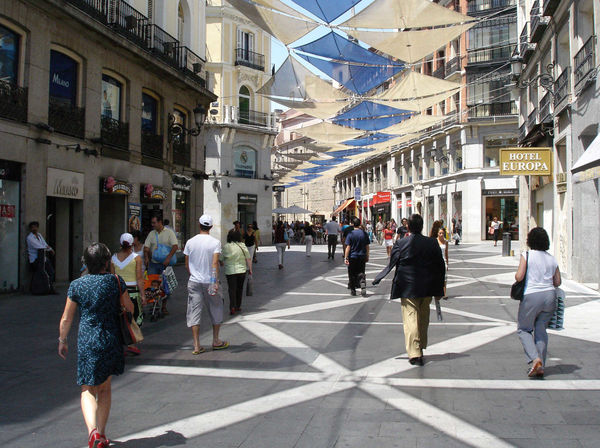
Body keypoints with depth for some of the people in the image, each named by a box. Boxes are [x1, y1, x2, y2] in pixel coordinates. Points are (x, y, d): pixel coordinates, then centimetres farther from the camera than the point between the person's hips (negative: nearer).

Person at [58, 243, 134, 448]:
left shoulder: (77, 285, -3)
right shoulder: (116, 281, -5)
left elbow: (66, 319, 3)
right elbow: (130, 309, 5)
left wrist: (62, 341, 18)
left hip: (86, 342, -1)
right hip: (111, 341, 1)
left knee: (88, 390, 6)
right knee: (104, 388, 17)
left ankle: (93, 430, -16)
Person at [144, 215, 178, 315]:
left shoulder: (169, 232, -1)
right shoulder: (151, 234, 10)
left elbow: (175, 246, -10)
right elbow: (146, 247, 8)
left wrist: (168, 258, -22)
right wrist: (146, 257, -11)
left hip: (165, 263, -3)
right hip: (153, 263, 3)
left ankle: (164, 307, 12)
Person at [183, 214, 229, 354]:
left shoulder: (190, 242, 1)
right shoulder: (215, 242, -8)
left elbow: (187, 265, 7)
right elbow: (215, 263, -17)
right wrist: (215, 281, -17)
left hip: (194, 282, 2)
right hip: (209, 282, -2)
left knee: (194, 312, 3)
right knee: (216, 311, 14)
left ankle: (196, 345, 0)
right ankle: (216, 341, 24)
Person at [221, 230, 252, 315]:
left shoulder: (226, 247, -5)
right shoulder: (243, 246, 0)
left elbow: (221, 260, 2)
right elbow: (248, 259, -1)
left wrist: (222, 263, 23)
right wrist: (250, 269, 7)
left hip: (230, 271, -2)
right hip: (242, 270, 2)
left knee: (232, 289, -1)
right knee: (240, 288, 14)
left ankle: (232, 307, -15)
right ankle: (238, 306, 20)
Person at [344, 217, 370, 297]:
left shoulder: (350, 234, -11)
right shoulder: (364, 233, -1)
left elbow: (348, 247, -13)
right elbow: (367, 247, 5)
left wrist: (346, 258, -10)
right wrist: (367, 256, 15)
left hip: (352, 257, -2)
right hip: (362, 257, 3)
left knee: (352, 274, 10)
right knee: (361, 273, 9)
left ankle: (353, 290, 17)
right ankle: (363, 288, -9)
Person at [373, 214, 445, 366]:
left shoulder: (400, 244, -10)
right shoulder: (432, 243, -3)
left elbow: (392, 264, -6)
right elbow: (440, 266, 2)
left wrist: (378, 279, 7)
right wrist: (439, 289, 12)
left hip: (407, 288, -3)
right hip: (427, 288, 3)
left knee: (410, 319, -2)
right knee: (423, 319, 18)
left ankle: (415, 354, -8)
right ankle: (421, 347, 31)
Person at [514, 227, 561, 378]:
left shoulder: (527, 255, -7)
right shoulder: (552, 259, 8)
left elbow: (519, 277, -14)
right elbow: (557, 282, 11)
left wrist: (516, 275, 7)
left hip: (531, 296, -5)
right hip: (550, 295, 5)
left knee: (523, 329, 11)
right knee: (541, 330, 13)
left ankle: (535, 359, -10)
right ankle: (540, 367, 10)